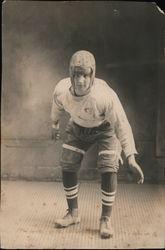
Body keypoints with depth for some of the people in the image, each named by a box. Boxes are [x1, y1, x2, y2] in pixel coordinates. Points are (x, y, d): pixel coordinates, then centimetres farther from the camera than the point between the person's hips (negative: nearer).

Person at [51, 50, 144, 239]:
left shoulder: (105, 95, -40)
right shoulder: (61, 89, -27)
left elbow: (122, 125, -35)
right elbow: (58, 105, -2)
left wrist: (131, 159, -43)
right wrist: (54, 124, 17)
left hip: (106, 127, -4)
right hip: (78, 126, 4)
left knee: (108, 169, -16)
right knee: (67, 166, -1)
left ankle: (106, 219, 3)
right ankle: (73, 214, 18)